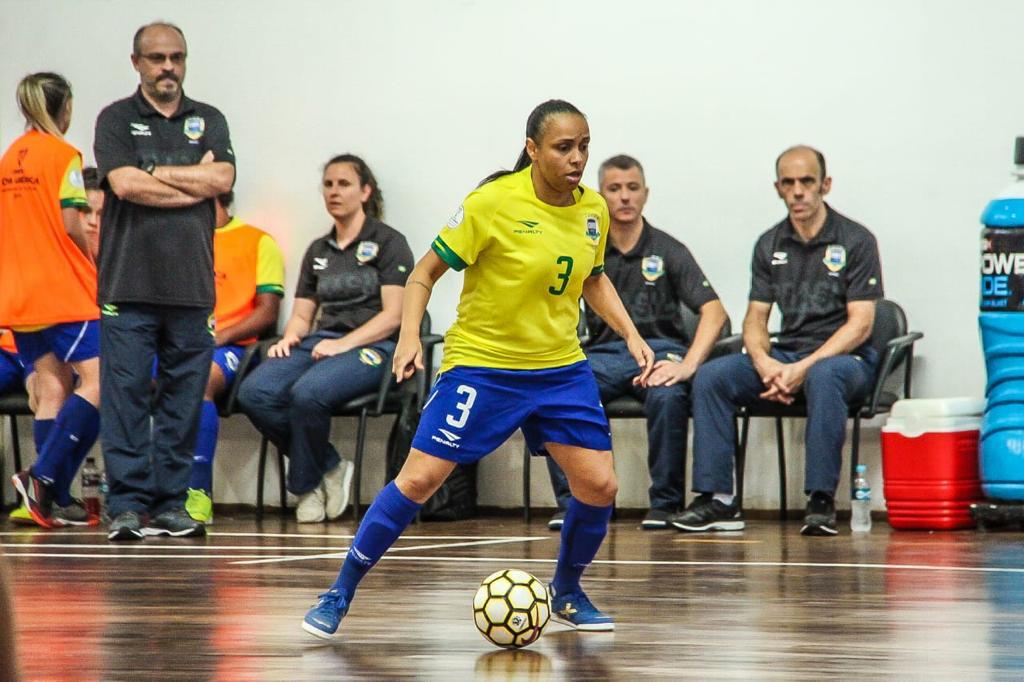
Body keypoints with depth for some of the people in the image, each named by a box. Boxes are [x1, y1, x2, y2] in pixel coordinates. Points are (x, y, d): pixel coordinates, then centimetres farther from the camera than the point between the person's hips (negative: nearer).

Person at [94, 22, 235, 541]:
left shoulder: (208, 121, 14)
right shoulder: (116, 119, 7)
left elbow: (222, 179, -3)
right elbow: (124, 184, -10)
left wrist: (156, 173, -4)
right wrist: (194, 182, -4)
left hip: (191, 284, 3)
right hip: (128, 283, -2)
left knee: (183, 397, 3)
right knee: (125, 395, -5)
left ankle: (170, 502, 8)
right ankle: (128, 504, -1)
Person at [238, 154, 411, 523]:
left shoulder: (388, 242, 4)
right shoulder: (318, 250, 24)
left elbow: (393, 315, -6)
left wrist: (344, 344, -18)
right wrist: (289, 337, -2)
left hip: (371, 348, -6)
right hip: (320, 342, 6)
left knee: (308, 392, -37)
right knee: (254, 393, -25)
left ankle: (307, 485, -12)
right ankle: (330, 468, -10)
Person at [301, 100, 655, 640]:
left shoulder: (593, 210, 0)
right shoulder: (493, 203, -17)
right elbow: (425, 273, -10)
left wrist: (631, 335, 7)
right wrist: (410, 336, -24)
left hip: (561, 367, 5)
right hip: (481, 364, -5)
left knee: (599, 486, -2)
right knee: (420, 478, -10)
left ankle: (567, 592, 25)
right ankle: (338, 596, 2)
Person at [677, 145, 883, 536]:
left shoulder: (856, 241, -4)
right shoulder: (769, 245, 11)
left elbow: (860, 324, -11)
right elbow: (755, 319, 10)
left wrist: (803, 368, -21)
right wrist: (765, 363, -13)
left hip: (844, 357, -5)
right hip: (783, 356, 5)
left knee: (824, 377, -40)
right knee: (710, 377, -19)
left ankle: (821, 501, -36)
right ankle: (717, 499, -22)